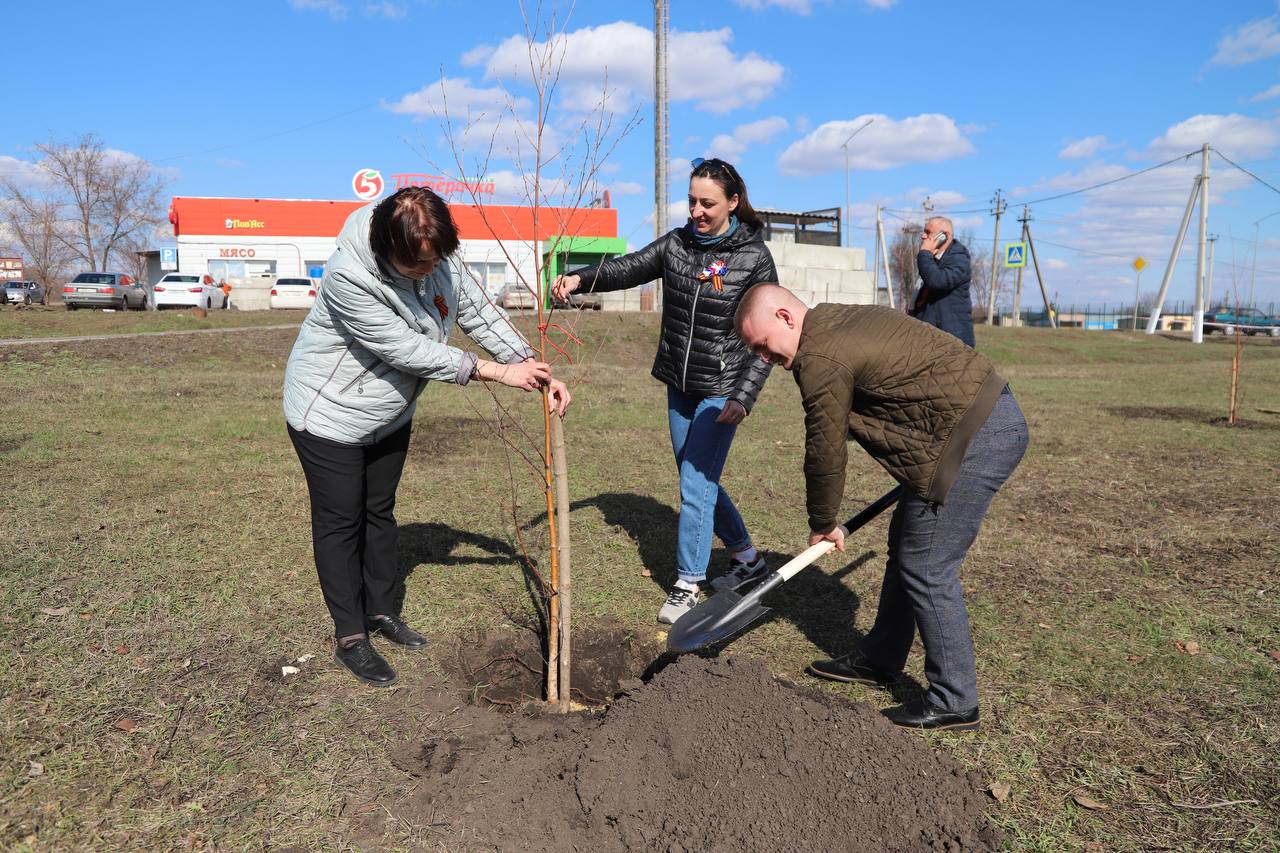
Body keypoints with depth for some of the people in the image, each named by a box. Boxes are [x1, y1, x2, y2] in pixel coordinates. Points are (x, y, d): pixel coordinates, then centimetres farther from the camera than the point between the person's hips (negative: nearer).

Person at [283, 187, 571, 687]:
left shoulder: (436, 258, -14)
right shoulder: (350, 277, -34)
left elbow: (478, 312, -6)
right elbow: (410, 351, -32)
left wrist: (538, 372, -14)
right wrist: (499, 373, -29)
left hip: (390, 413, 7)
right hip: (331, 414, -7)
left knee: (379, 512, 18)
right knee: (341, 522, 4)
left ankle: (381, 611, 35)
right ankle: (350, 637, 18)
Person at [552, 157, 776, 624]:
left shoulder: (754, 257, -11)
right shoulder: (676, 243, 2)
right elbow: (630, 267, -8)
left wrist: (743, 397, -19)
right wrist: (581, 278, -27)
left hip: (720, 391, -6)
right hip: (679, 386, 6)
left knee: (696, 487, -5)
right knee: (700, 481, 16)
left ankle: (687, 585, 13)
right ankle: (747, 557, 37)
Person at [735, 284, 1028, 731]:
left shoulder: (820, 359, -16)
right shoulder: (842, 320, 14)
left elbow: (825, 452, -8)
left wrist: (821, 525, 7)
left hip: (976, 437, -11)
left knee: (926, 568, -4)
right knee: (906, 542, 17)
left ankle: (954, 703, 11)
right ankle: (879, 661, 32)